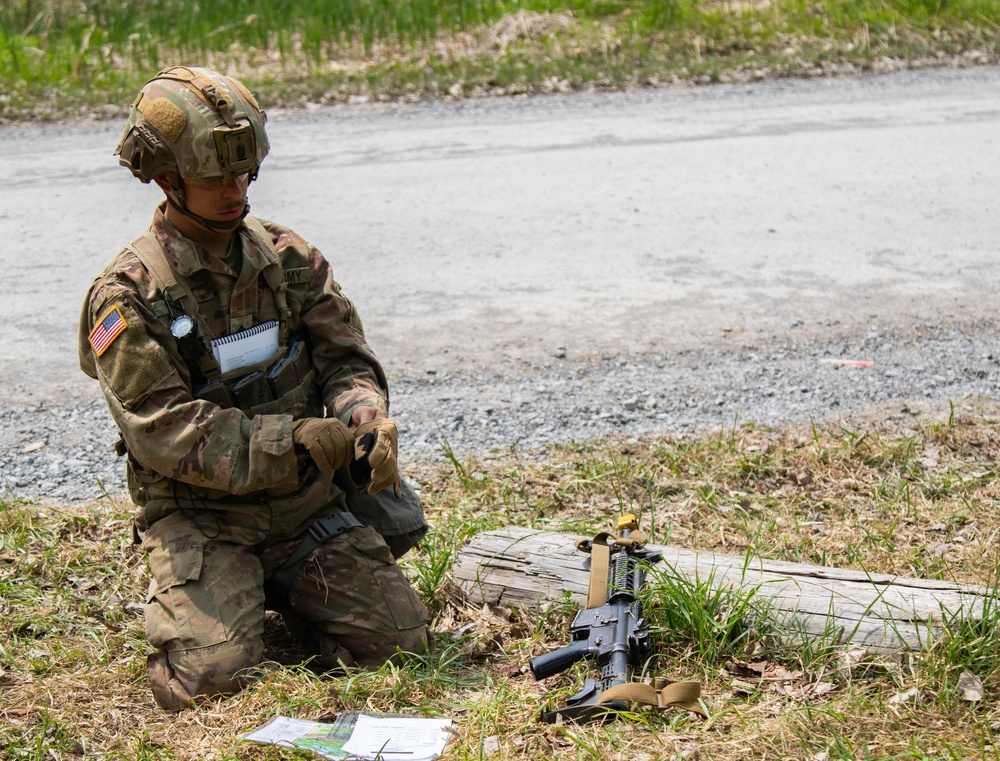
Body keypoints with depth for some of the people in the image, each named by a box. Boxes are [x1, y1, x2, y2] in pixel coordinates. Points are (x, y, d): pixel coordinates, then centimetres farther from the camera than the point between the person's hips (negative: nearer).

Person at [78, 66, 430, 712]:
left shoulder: (288, 258, 5)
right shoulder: (128, 297, -11)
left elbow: (346, 360, 6)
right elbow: (166, 433, -17)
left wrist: (368, 419, -18)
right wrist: (294, 439, -26)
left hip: (310, 503, 4)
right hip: (200, 518, -4)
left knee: (399, 641, -8)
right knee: (213, 675, -22)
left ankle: (287, 592, 20)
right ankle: (177, 602, 13)